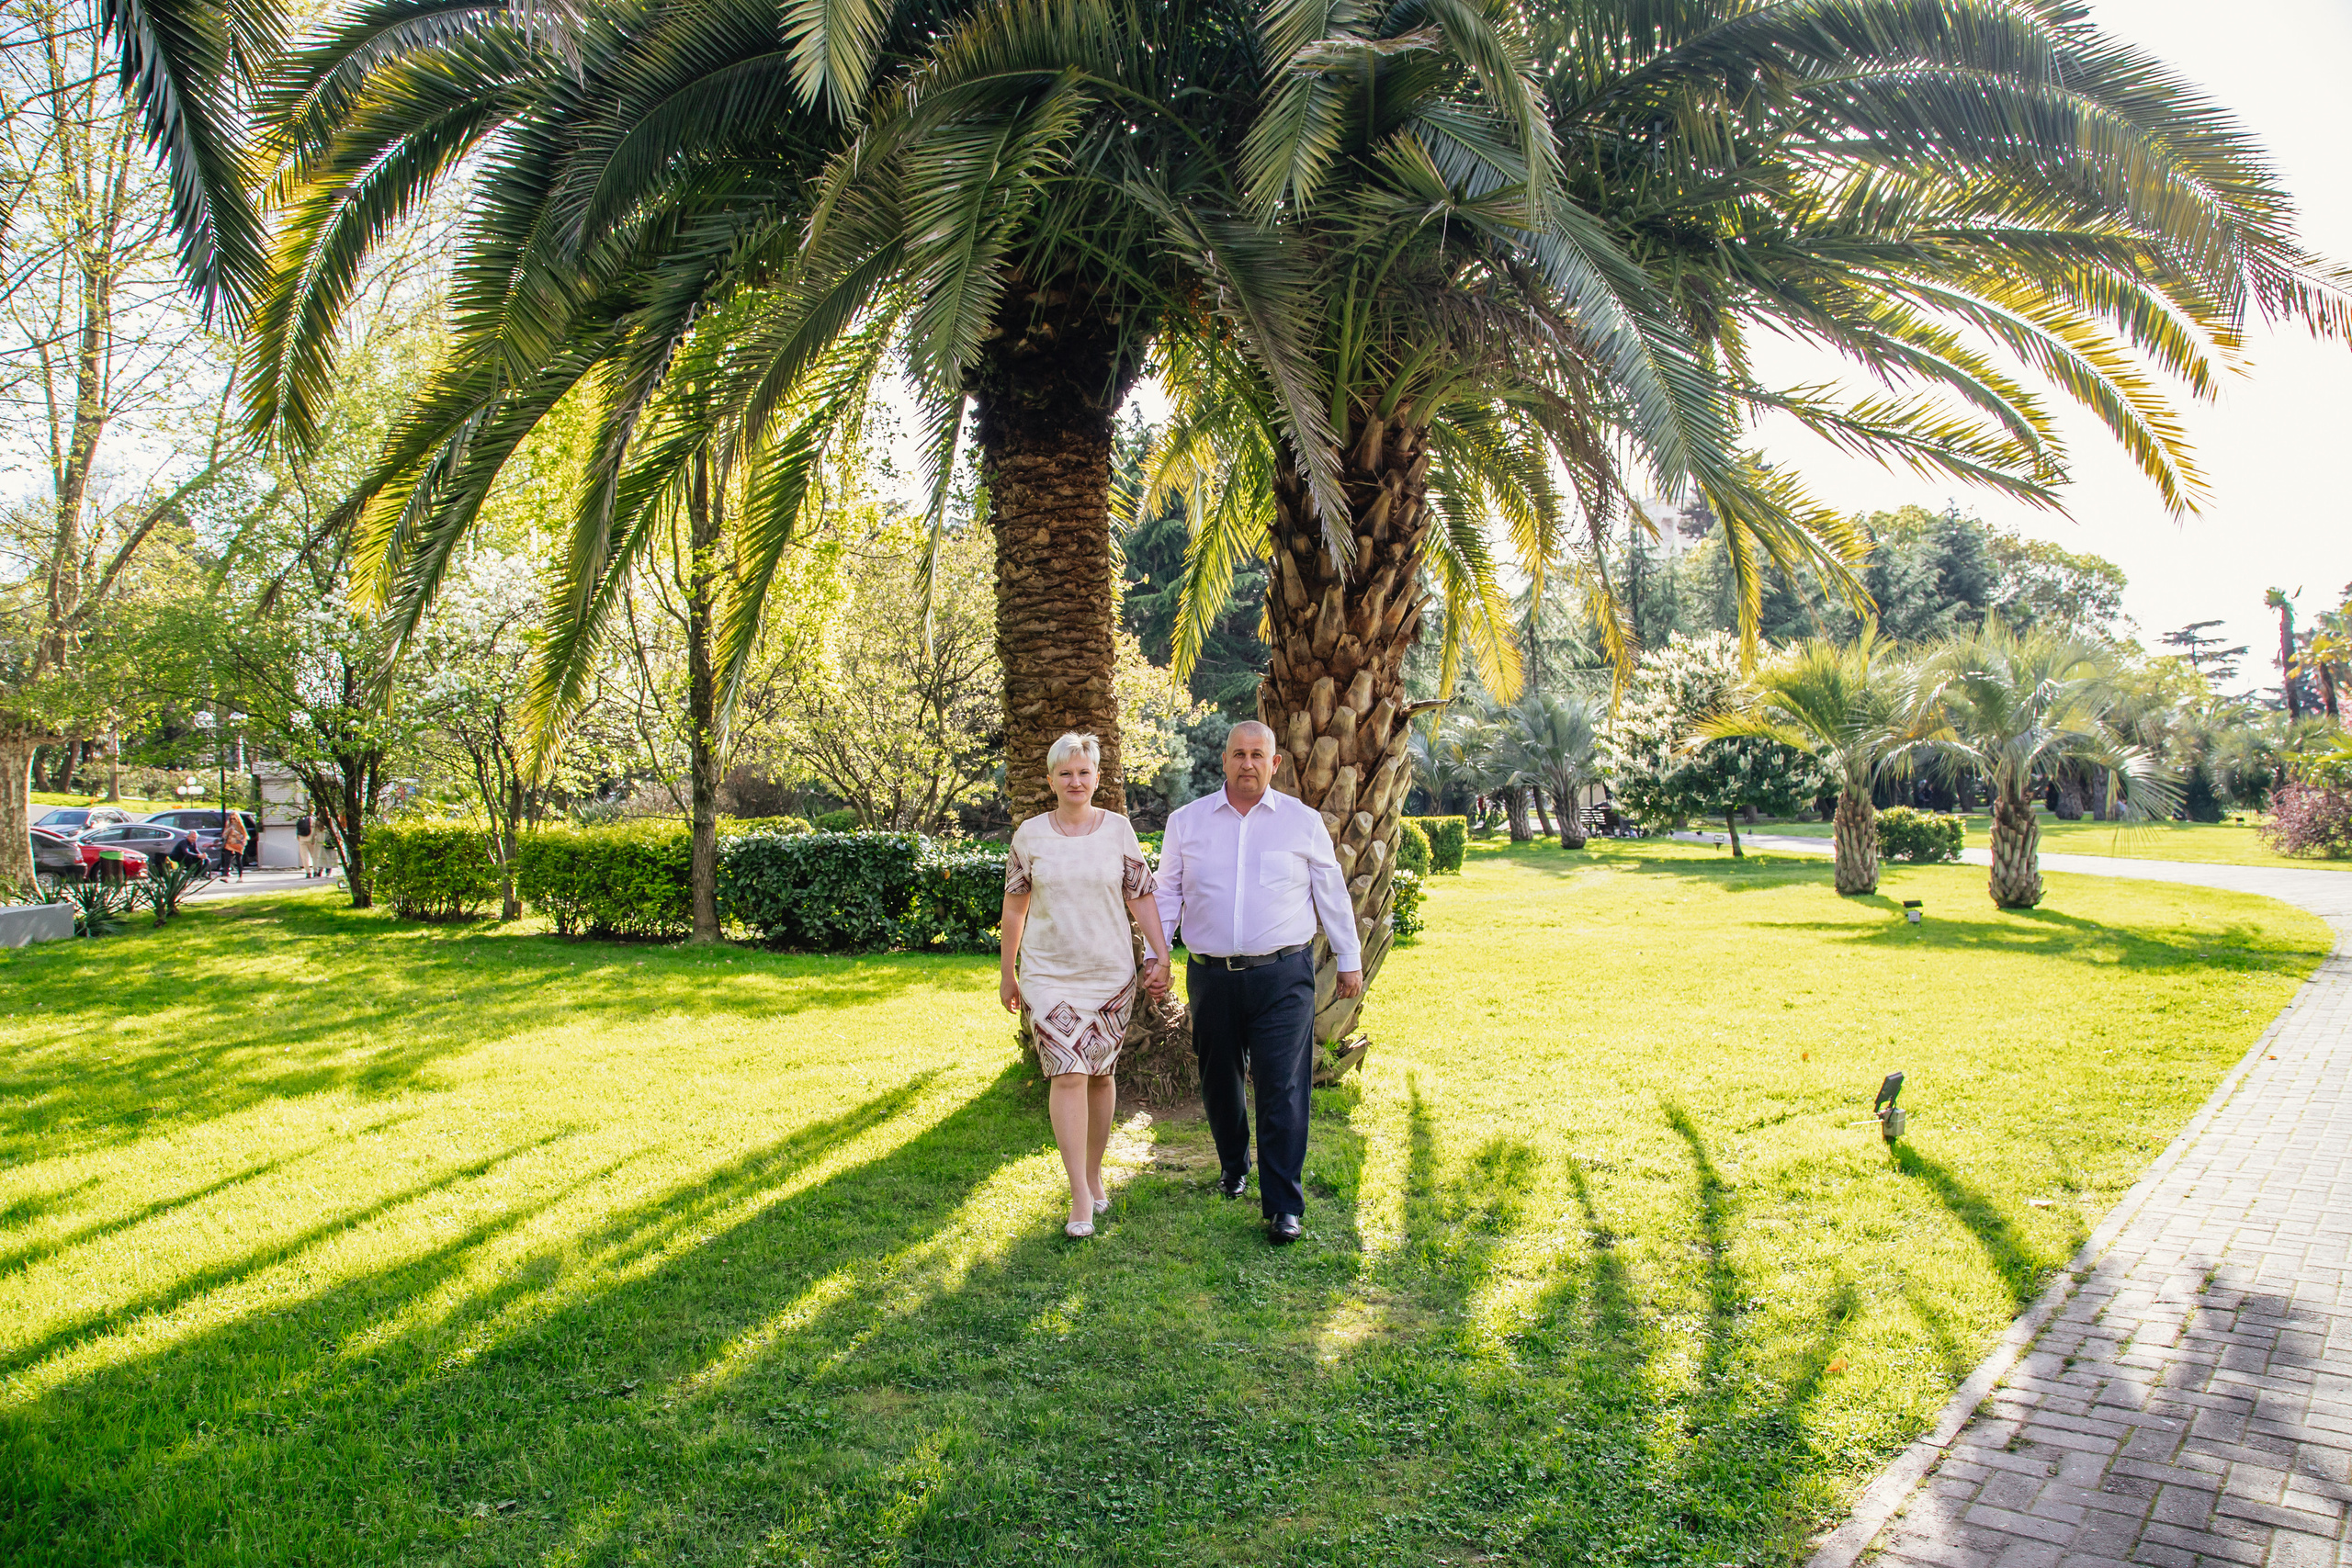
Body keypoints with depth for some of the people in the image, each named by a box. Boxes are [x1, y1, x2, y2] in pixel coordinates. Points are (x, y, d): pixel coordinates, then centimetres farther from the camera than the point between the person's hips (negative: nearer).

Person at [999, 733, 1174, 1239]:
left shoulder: (1118, 829, 1)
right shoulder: (1029, 835, 1)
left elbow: (1141, 897, 4)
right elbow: (1014, 907, 8)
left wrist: (1161, 956, -2)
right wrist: (1007, 974, 11)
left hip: (1111, 973, 1)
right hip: (1049, 974, -1)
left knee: (1100, 1074, 10)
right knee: (1067, 1074, -11)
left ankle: (1094, 1173, 29)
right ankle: (1081, 1197, -8)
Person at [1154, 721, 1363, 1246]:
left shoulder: (1304, 821, 5)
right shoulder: (1187, 821, 7)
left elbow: (1332, 894, 12)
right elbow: (1167, 892, 14)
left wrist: (1349, 960, 13)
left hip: (1283, 977, -2)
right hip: (1210, 978, 2)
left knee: (1283, 1092, -6)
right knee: (1218, 1084, 13)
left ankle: (1284, 1206, 1)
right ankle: (1234, 1167, 37)